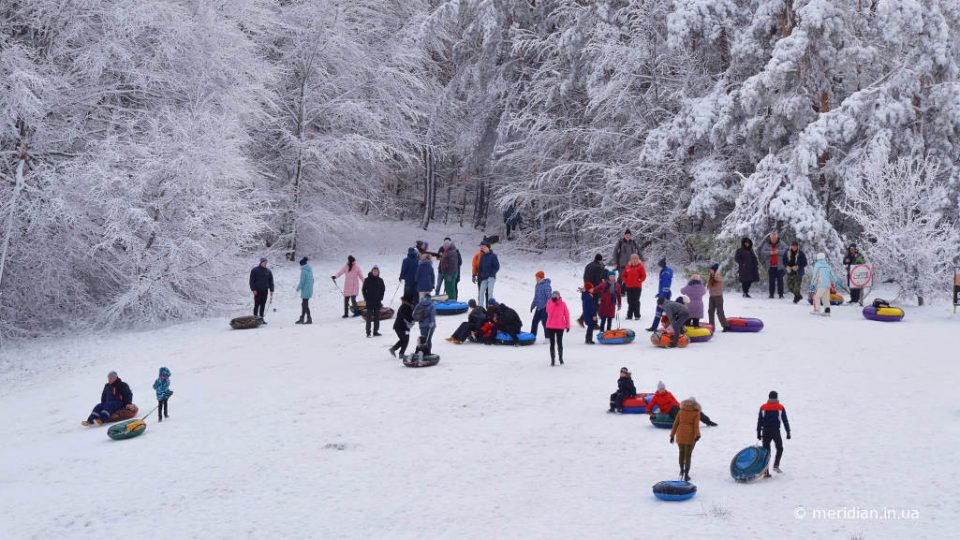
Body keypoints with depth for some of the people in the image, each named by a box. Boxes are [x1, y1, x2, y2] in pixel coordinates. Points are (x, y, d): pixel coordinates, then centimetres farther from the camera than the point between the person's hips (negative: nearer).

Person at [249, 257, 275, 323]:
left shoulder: (268, 271, 11)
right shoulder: (255, 270, -1)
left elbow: (271, 281, 14)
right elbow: (251, 280, -3)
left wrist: (271, 290, 6)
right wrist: (253, 289, -11)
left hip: (265, 291, 4)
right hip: (257, 291, -4)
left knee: (263, 305, 4)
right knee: (257, 304, -7)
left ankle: (261, 318, 8)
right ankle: (255, 317, -4)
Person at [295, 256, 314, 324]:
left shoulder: (303, 271, -16)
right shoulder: (310, 270, 9)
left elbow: (302, 281, -16)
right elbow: (312, 280, 15)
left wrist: (298, 288, -3)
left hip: (305, 291, -8)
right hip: (310, 290, 8)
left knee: (305, 305, -2)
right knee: (304, 304, 15)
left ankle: (309, 319, -2)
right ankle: (302, 319, 20)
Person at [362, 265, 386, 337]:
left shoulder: (380, 280, 3)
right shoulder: (367, 280, -4)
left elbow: (383, 289, 12)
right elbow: (364, 289, 2)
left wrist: (381, 298, 4)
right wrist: (365, 298, -4)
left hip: (377, 302, 3)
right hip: (369, 302, -3)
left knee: (377, 317, 7)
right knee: (369, 316, -5)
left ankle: (376, 331, 15)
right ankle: (368, 332, -3)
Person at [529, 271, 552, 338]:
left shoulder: (546, 285, -16)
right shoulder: (537, 285, 12)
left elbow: (549, 297, -18)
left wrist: (547, 306, -21)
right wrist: (533, 305, 20)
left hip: (544, 308, -8)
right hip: (538, 307, 8)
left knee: (545, 322, -6)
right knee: (534, 322, 9)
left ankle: (548, 337, 2)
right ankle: (532, 336, 17)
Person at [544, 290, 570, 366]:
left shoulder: (563, 304, -1)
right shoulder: (549, 303, 1)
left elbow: (566, 314, 1)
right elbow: (548, 311, -18)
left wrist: (567, 325, -1)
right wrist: (553, 302, -20)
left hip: (560, 327, -1)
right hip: (550, 326, 1)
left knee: (559, 343, 3)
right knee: (552, 343, 5)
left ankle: (561, 358, 20)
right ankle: (552, 360, 10)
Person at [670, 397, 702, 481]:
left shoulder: (681, 411, 7)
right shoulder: (696, 413, 0)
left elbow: (675, 423, 6)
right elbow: (696, 425, -13)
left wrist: (672, 435, 11)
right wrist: (697, 435, -21)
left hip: (680, 435, 2)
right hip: (690, 436, -2)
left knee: (681, 452, 24)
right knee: (688, 455, 6)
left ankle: (682, 470, 39)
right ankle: (686, 475, 2)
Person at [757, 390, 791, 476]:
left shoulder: (763, 407, 5)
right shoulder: (780, 408, 1)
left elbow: (759, 421, 5)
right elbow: (785, 421, 1)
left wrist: (758, 433, 9)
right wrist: (788, 432, 6)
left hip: (765, 431, 2)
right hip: (776, 431, -2)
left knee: (766, 451, 5)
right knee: (779, 448, 17)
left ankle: (765, 472, -1)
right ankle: (776, 465, -3)